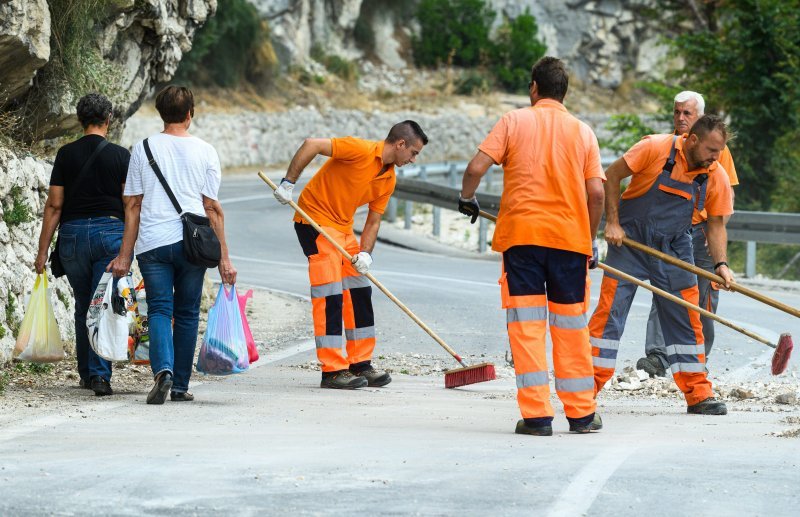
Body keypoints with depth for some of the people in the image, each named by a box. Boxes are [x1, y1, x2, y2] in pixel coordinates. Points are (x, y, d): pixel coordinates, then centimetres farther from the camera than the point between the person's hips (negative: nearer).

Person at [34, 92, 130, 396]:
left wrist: (43, 251, 4)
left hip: (72, 234, 2)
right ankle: (100, 375, -15)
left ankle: (86, 373, 23)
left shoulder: (66, 155, 2)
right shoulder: (120, 156, -2)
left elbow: (54, 205, 1)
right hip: (110, 231, -2)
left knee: (83, 307, 16)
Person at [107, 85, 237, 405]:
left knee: (159, 310, -1)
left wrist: (124, 255, 7)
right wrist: (224, 257, 3)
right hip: (191, 243, 0)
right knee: (187, 313, 11)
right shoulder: (205, 152, 2)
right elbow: (213, 208, 0)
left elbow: (132, 205, 4)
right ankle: (180, 386, 14)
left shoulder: (143, 149, 4)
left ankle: (163, 370, -25)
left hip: (152, 243, 0)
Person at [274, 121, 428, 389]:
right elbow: (312, 145, -24)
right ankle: (332, 371, -10)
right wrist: (288, 183, -25)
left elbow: (373, 221, 8)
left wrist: (365, 254, -9)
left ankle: (360, 365, 19)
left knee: (359, 294, 10)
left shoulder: (389, 180, 5)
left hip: (343, 227, 9)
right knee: (330, 296, -12)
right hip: (315, 219, -9)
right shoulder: (360, 150, -20)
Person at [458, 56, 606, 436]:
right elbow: (596, 192, 0)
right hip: (569, 236, 2)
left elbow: (476, 167, -6)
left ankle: (536, 415, -4)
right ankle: (581, 413, 14)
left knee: (526, 324, 0)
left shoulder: (514, 121, 3)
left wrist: (467, 199, 14)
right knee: (571, 326, 10)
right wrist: (591, 240, 11)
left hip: (521, 234, -2)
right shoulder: (582, 131, 7)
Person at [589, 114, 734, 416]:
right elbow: (611, 176, -9)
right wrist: (612, 222, -14)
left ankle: (698, 395, 10)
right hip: (629, 240, -4)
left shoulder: (717, 177, -6)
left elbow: (716, 225, 2)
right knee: (610, 310, -7)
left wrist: (720, 264, -13)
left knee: (686, 318, 3)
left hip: (674, 249, 4)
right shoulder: (655, 148, -18)